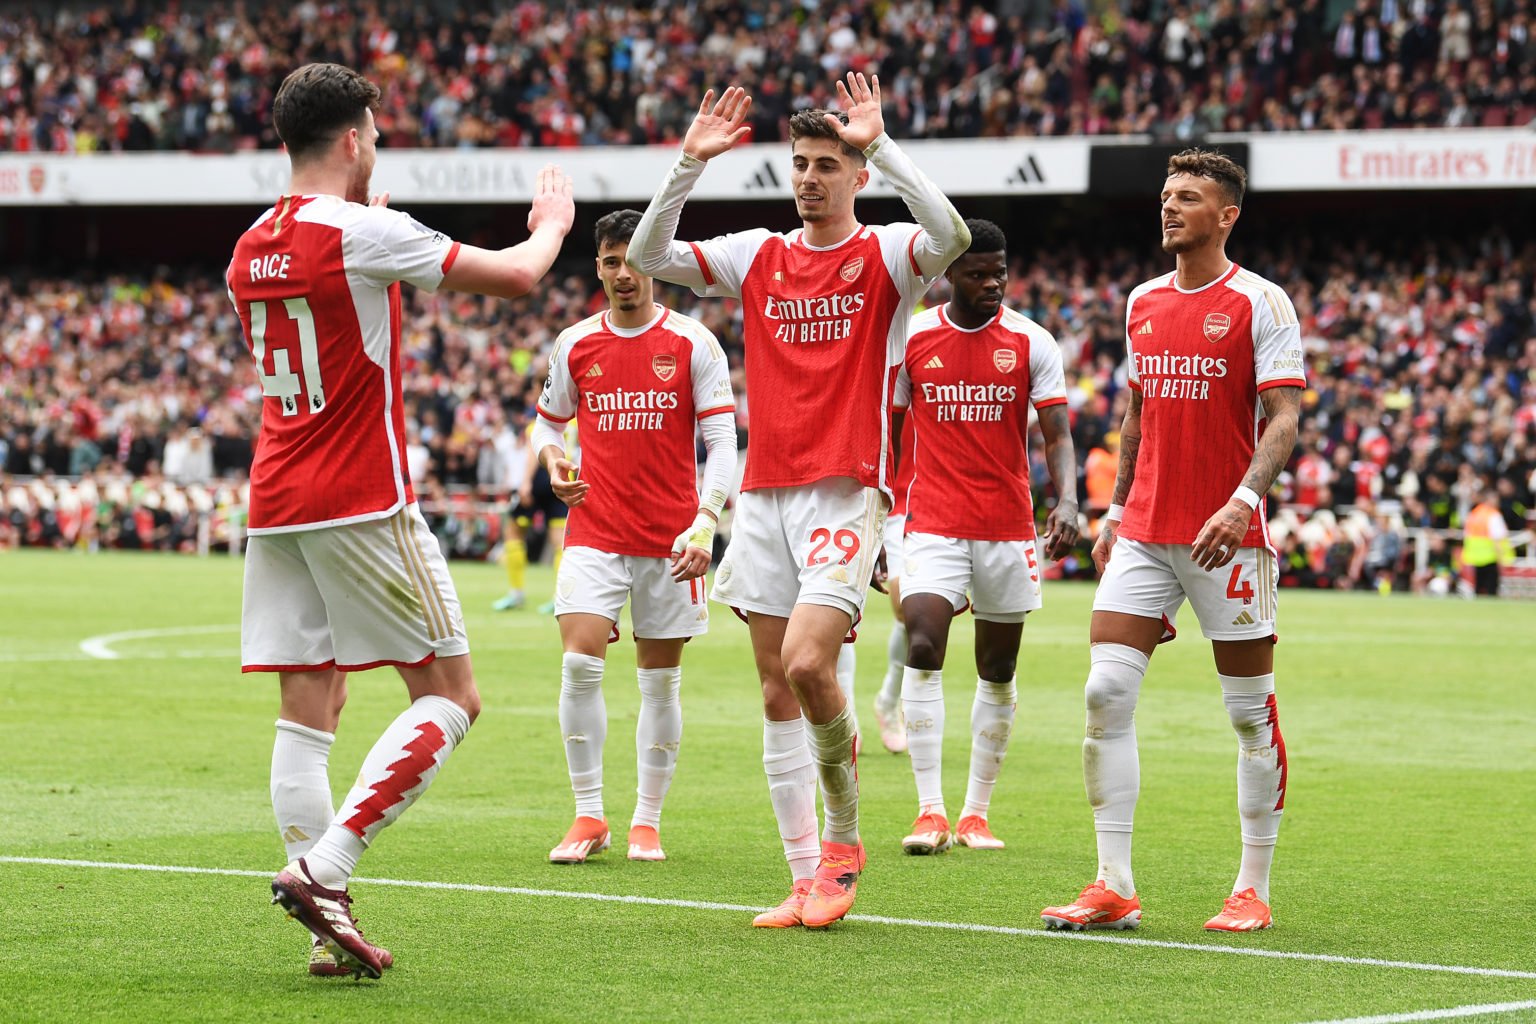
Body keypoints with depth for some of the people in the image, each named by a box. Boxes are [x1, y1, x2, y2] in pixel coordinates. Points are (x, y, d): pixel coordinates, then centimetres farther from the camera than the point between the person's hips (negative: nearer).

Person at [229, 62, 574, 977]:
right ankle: (323, 868, -12)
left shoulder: (252, 249, 11)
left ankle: (331, 925, 0)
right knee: (450, 699, 1)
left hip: (276, 511, 7)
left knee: (309, 713, 5)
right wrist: (553, 223, 15)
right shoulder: (362, 232, -12)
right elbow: (516, 277, -6)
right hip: (363, 505, -7)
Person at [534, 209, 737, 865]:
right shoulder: (574, 344, 5)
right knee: (580, 665, -14)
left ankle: (646, 822, 16)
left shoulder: (692, 344, -2)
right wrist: (552, 459, -5)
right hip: (594, 532, 1)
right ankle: (589, 816, -4)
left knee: (661, 682, 5)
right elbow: (548, 422, 19)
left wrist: (705, 523, -16)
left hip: (670, 536, -1)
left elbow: (722, 442, -4)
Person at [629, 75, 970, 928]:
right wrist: (691, 163, -5)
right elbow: (649, 257, 5)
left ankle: (844, 834, 2)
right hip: (765, 492, 5)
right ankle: (807, 879, 8)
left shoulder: (886, 256, 0)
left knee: (807, 662, -20)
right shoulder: (758, 257, 12)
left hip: (847, 491, -5)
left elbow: (951, 235, -22)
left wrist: (881, 144, -23)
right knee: (777, 689, 3)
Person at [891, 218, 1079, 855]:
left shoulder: (1031, 342, 0)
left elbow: (1057, 436, -4)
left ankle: (976, 813, 19)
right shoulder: (910, 338, 1)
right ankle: (931, 811, -17)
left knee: (998, 671, 7)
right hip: (934, 526, -1)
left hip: (1009, 529, 1)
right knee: (922, 649, -18)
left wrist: (1067, 503, -22)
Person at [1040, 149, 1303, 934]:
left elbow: (1283, 418, -11)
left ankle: (1253, 891, 12)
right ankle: (1113, 888, -3)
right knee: (1107, 692, -6)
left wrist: (1243, 499, -25)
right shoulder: (1143, 302, 12)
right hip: (1144, 532, 5)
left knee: (1250, 711, 2)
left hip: (1227, 537, -5)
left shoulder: (1259, 303, -5)